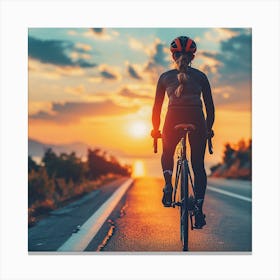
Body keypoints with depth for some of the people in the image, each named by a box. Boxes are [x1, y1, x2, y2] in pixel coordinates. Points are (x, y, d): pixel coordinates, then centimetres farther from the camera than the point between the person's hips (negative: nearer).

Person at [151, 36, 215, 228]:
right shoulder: (200, 76, 14)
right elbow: (210, 105, 14)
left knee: (167, 154, 26)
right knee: (198, 165, 8)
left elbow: (157, 106, 12)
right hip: (196, 120, 0)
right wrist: (209, 128, 22)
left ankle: (168, 186, 0)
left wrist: (155, 129, 21)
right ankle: (199, 209, -1)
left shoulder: (165, 77, 13)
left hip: (173, 120, 0)